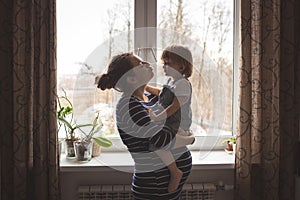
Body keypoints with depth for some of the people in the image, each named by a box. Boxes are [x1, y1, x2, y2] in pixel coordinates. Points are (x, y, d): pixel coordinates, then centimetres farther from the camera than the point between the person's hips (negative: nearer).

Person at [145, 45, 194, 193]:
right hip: (170, 125, 11)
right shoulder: (172, 81, 14)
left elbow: (174, 106, -24)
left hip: (177, 128, -11)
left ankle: (175, 171, -19)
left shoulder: (182, 84, -16)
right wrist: (145, 87, 33)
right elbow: (160, 92, 35)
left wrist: (158, 118, -31)